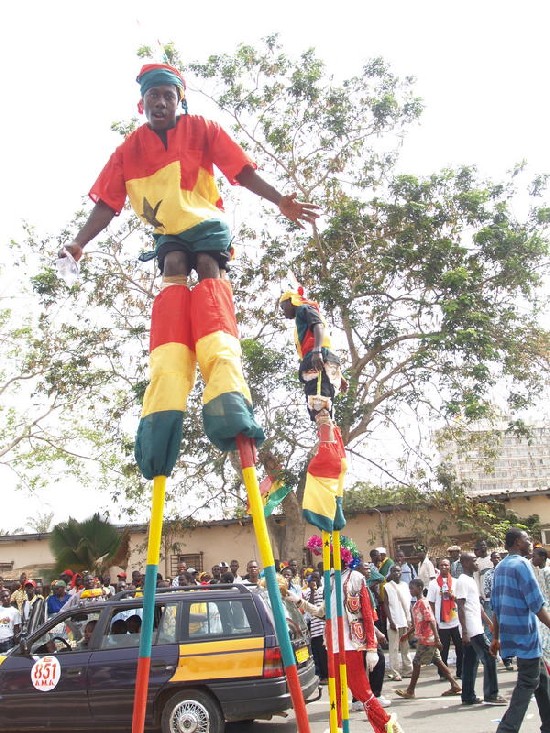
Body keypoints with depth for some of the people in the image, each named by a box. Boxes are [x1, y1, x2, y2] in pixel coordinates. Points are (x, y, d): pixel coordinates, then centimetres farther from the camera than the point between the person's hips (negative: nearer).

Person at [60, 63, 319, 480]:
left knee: (209, 268, -29)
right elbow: (107, 203, 1)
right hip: (167, 231, 1)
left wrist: (280, 200, -22)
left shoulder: (200, 129, 2)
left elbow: (242, 171, -6)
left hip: (207, 222, -1)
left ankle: (226, 391, -52)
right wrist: (80, 242, -14)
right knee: (173, 272, -27)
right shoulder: (130, 149, 6)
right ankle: (164, 406, -47)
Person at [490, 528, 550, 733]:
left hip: (509, 632, 8)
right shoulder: (521, 564, -14)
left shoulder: (500, 567, 12)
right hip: (525, 633, -8)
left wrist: (496, 637, 19)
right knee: (528, 684, -1)